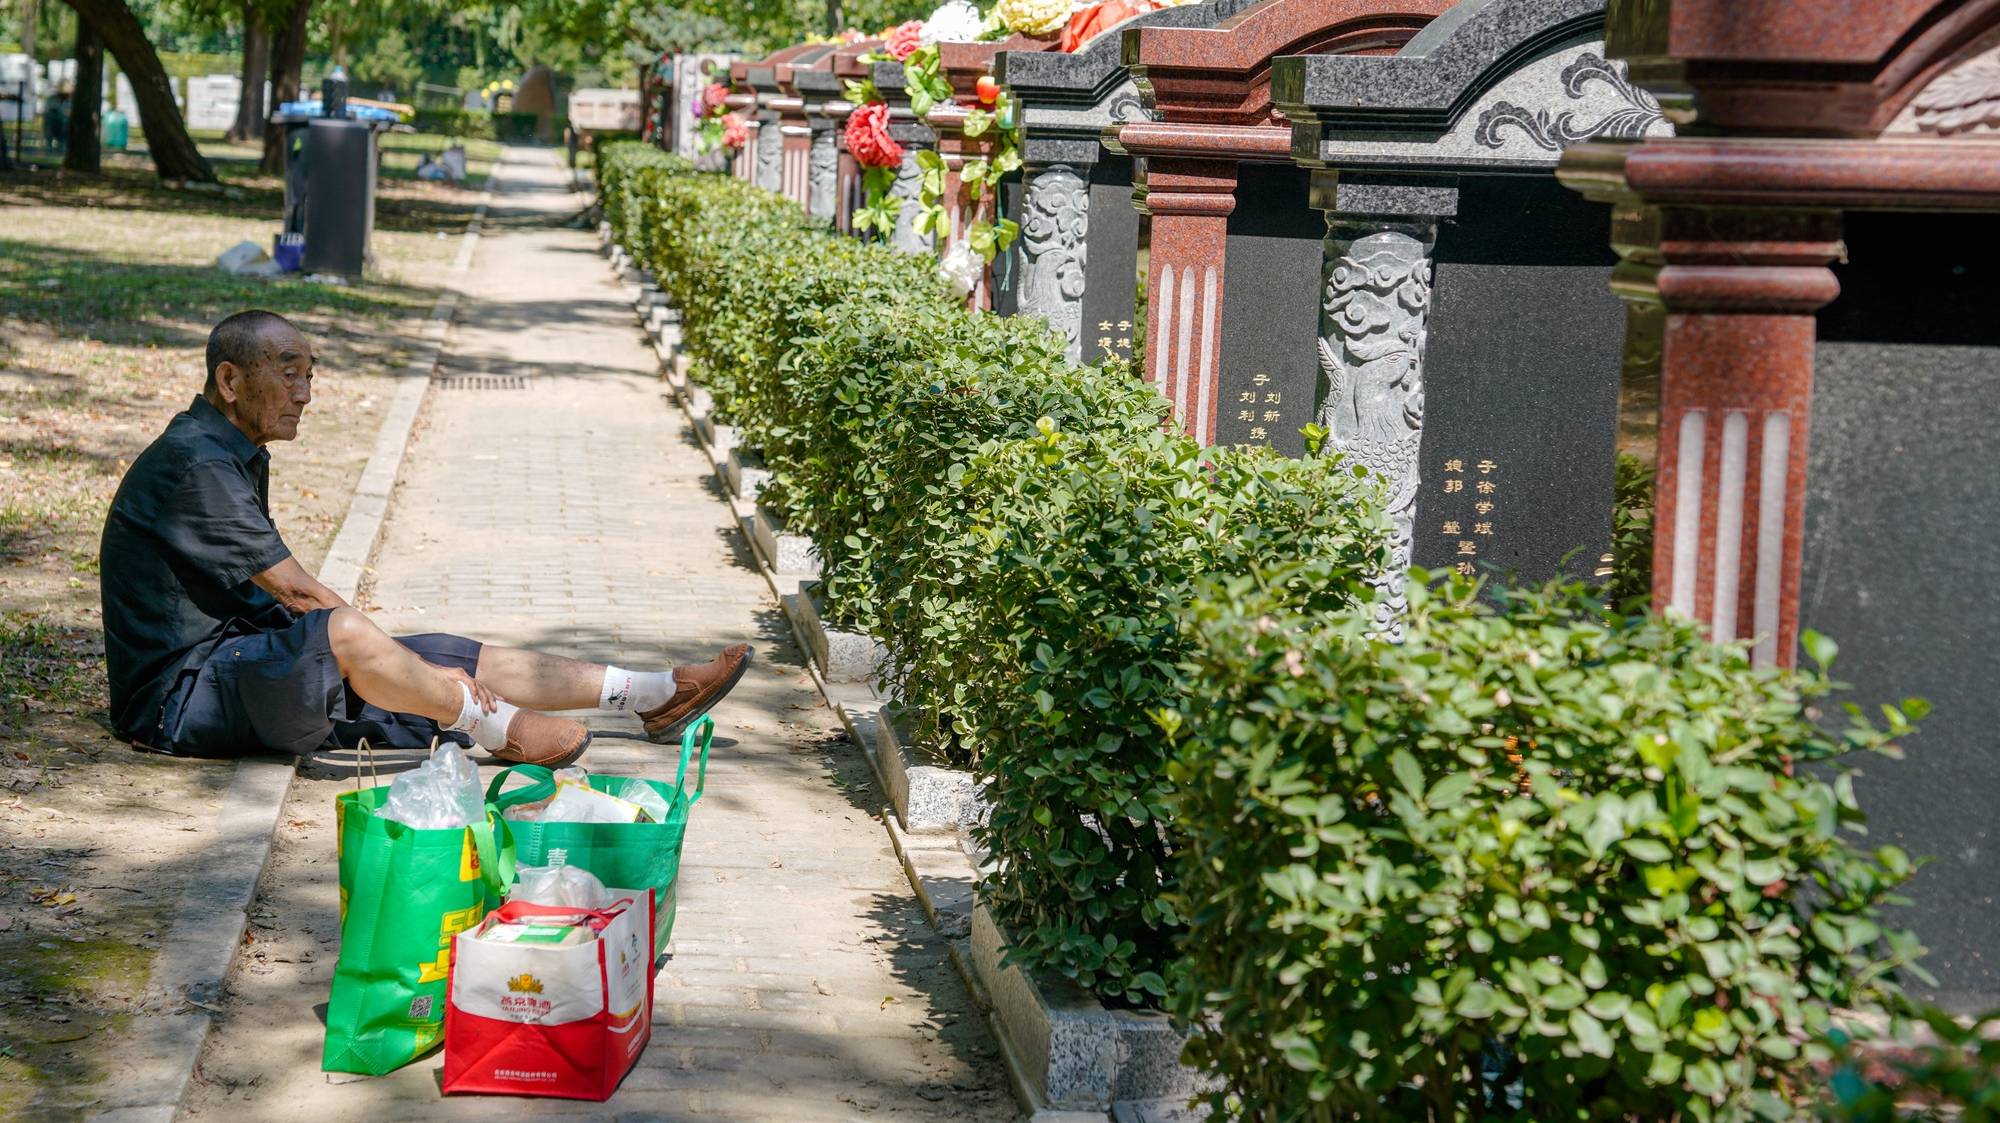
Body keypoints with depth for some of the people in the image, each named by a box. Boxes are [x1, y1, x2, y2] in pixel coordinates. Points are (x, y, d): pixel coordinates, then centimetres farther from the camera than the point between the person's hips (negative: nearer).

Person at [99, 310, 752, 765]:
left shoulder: (238, 458, 15)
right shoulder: (191, 464, -19)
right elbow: (295, 591, -19)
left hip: (244, 660, 10)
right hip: (178, 698, -10)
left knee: (453, 660, 4)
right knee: (344, 634, -35)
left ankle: (654, 694, 9)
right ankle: (496, 730, -12)